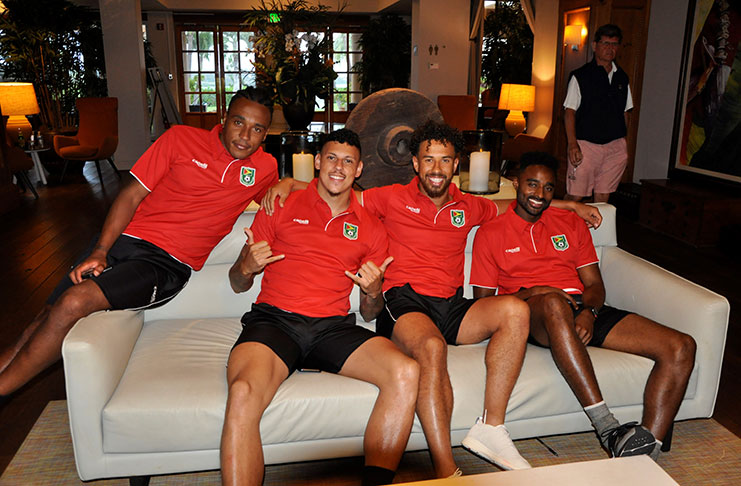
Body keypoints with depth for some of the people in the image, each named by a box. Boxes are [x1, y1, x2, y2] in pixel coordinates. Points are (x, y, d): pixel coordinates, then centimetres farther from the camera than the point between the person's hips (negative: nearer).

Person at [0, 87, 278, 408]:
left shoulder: (264, 168, 8)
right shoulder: (182, 138, 5)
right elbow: (132, 194, 3)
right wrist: (99, 251, -7)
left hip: (167, 264, -2)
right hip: (124, 238, 2)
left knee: (75, 302, -23)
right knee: (47, 319, -9)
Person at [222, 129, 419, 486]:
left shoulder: (371, 229, 17)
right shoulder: (280, 208, 12)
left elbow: (369, 315, 20)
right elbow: (237, 285, 15)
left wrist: (373, 293, -4)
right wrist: (246, 267, -9)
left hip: (334, 326, 2)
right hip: (274, 320, -1)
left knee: (406, 373, -25)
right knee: (243, 394, -34)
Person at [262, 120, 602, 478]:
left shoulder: (467, 207, 21)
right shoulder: (393, 198, 10)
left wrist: (570, 205, 34)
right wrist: (287, 183, -6)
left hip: (451, 307, 4)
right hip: (404, 303, -4)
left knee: (515, 311, -23)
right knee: (431, 347, -37)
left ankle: (490, 428, -17)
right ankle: (446, 470, -30)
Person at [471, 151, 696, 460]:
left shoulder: (571, 224, 22)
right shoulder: (490, 233, 10)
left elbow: (595, 284, 16)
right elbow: (483, 300, 5)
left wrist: (588, 311, -8)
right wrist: (527, 293, -14)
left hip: (582, 311, 5)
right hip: (532, 317, -4)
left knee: (681, 347, -14)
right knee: (554, 304, -43)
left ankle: (647, 452, -22)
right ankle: (608, 429, -40)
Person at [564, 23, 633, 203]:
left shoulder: (622, 78, 15)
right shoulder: (580, 76, 0)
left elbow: (625, 113, 20)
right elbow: (569, 112, -6)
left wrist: (623, 143, 14)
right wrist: (572, 144, -16)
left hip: (616, 146, 5)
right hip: (586, 144, -4)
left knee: (603, 197, 6)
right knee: (575, 196, -7)